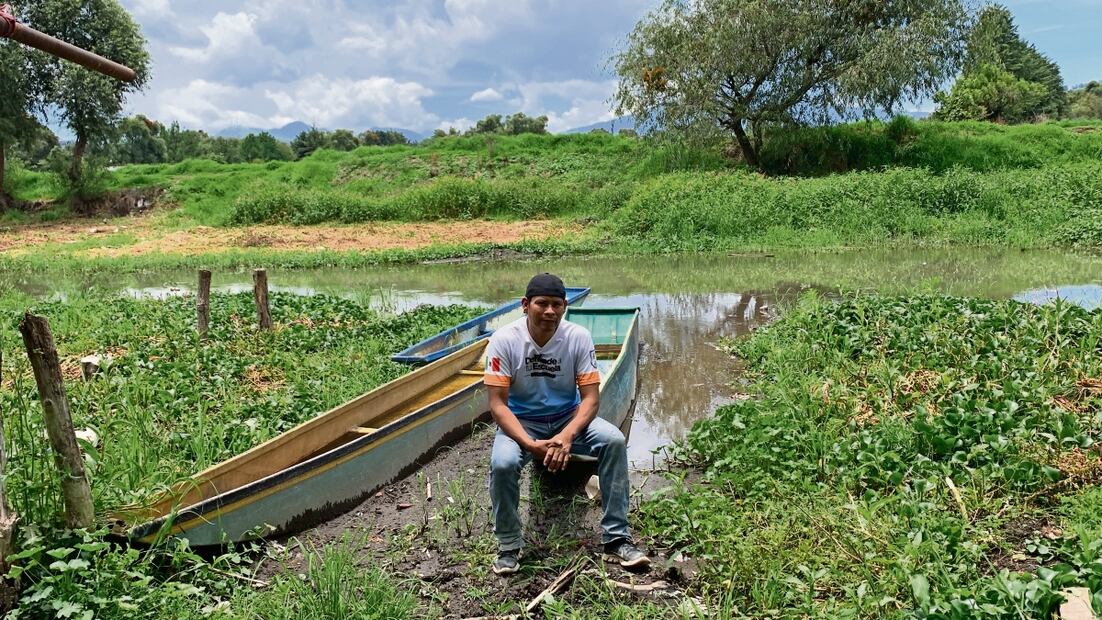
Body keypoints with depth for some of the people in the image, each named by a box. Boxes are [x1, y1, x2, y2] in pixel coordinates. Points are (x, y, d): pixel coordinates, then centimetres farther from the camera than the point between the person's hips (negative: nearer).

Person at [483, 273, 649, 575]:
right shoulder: (504, 340, -18)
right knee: (502, 463, -32)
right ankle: (508, 547, -6)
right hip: (521, 422, -1)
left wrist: (567, 435, -32)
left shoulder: (579, 337, -14)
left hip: (568, 417, 2)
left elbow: (590, 397, -13)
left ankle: (616, 539, -13)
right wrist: (530, 443, -31)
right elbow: (497, 404, -18)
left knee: (614, 440, -25)